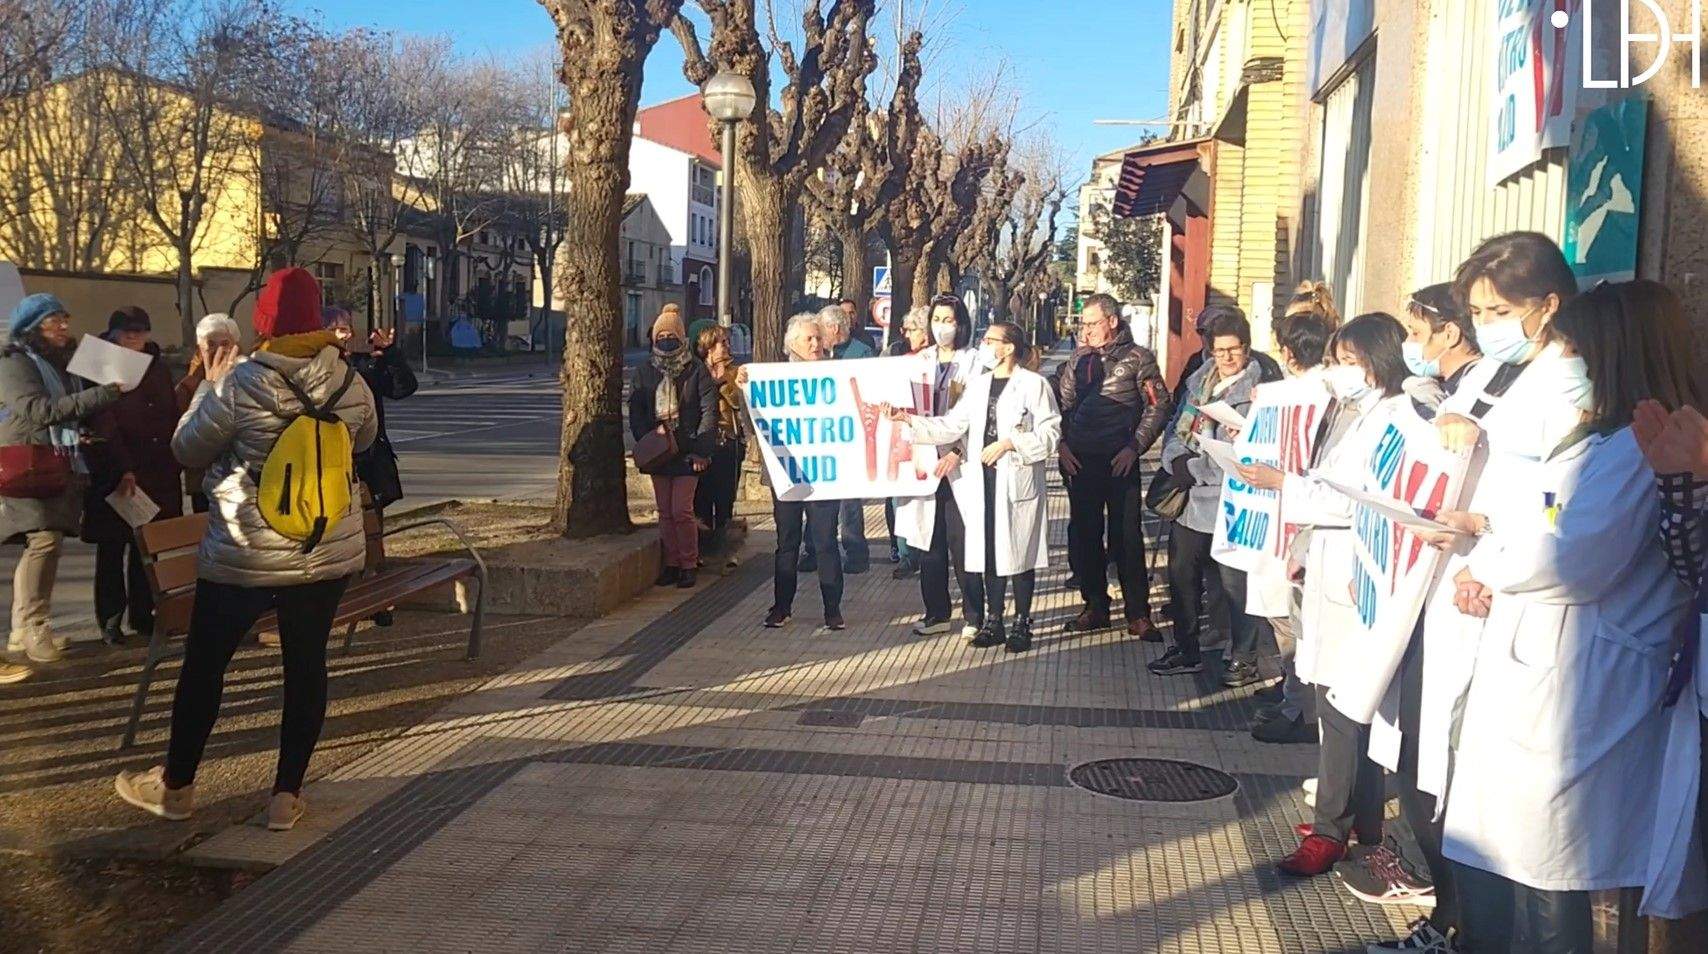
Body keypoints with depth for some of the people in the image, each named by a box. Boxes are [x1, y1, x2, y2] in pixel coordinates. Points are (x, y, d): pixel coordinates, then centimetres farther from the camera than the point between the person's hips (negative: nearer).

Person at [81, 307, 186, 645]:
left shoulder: (157, 366, 12)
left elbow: (173, 414, 15)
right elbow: (104, 426, -13)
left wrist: (175, 464, 7)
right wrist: (123, 471, -23)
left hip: (159, 475, 5)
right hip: (116, 476, -4)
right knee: (112, 550, 4)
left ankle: (143, 615, 17)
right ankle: (110, 621, 11)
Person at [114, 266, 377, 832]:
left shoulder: (240, 384, -16)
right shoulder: (348, 382, -5)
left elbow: (187, 450, -3)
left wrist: (210, 388, 8)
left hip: (247, 555, -3)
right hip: (330, 551, 3)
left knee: (205, 663, 14)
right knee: (307, 664, 11)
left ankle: (175, 786, 29)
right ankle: (287, 796, 16)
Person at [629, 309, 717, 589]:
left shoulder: (696, 370, -3)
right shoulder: (644, 372, 8)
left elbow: (709, 411, -6)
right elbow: (635, 412, 7)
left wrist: (701, 450, -12)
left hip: (687, 452, -4)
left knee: (681, 511, -7)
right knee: (665, 512, 9)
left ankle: (689, 564, 6)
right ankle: (671, 563, 18)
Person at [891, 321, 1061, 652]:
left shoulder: (1033, 384, -5)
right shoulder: (978, 385, 14)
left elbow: (1050, 432, -10)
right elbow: (951, 426, 8)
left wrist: (1007, 444, -16)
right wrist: (910, 420, -1)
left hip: (1019, 479, -5)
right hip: (984, 479, 5)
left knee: (1019, 550, 0)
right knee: (990, 549, 8)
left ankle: (1022, 624, 11)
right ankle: (993, 622, 18)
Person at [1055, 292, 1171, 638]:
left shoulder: (1137, 358, -1)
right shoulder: (1078, 359, 11)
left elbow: (1158, 405, -3)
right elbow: (1061, 403, 15)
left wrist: (1135, 447, -9)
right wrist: (1062, 444, 3)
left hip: (1120, 460, -4)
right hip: (1079, 460, 5)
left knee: (1127, 537, -2)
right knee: (1084, 535, 8)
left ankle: (1138, 613, 5)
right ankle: (1095, 606, 20)